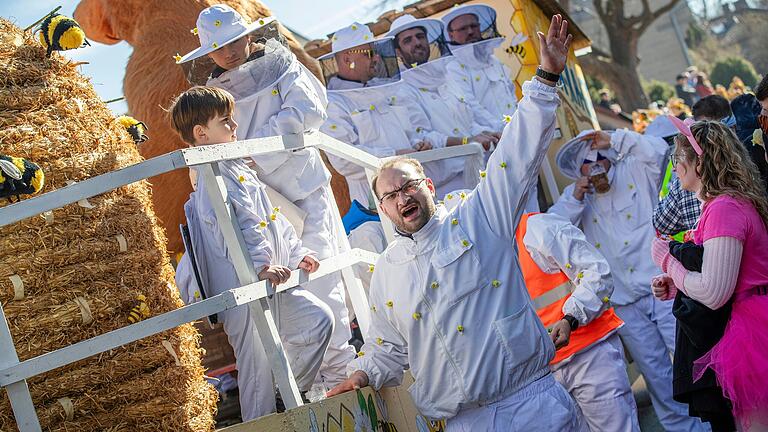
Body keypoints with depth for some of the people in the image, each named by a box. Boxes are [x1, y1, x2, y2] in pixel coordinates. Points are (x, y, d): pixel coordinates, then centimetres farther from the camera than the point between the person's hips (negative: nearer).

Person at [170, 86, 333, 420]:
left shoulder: (238, 170, 19)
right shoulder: (215, 177, -16)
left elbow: (274, 220, 23)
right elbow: (236, 227, -28)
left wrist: (296, 254, 20)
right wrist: (261, 266, -36)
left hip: (269, 285, 11)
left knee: (319, 319, 16)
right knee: (258, 363, -3)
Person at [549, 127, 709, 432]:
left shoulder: (634, 174, 6)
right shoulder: (577, 197, 12)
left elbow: (657, 150, -11)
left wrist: (614, 140, -9)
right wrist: (576, 196, -10)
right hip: (625, 305, 3)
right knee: (656, 373, 9)